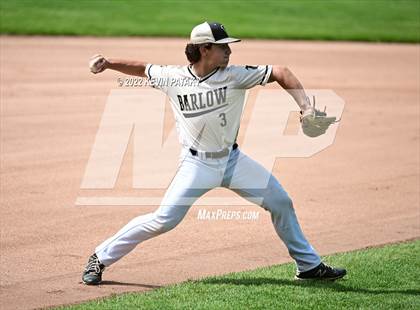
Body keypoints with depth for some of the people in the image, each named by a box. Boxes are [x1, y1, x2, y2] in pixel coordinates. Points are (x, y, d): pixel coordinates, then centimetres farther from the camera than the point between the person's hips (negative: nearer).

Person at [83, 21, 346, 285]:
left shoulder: (234, 76, -11)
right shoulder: (172, 78, -10)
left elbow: (280, 73, -14)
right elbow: (143, 69, 8)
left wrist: (306, 107, -26)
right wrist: (108, 63, -5)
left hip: (233, 160, 3)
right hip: (198, 164, -3)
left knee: (281, 203, 5)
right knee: (163, 221, -16)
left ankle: (309, 265, 24)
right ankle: (101, 258, -1)